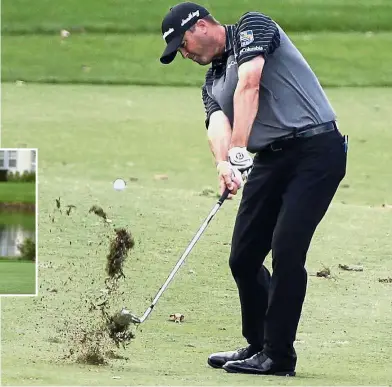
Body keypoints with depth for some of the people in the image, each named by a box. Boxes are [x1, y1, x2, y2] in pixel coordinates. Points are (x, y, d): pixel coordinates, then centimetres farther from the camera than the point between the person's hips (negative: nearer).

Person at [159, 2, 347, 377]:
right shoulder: (212, 82, 19)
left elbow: (248, 85, -17)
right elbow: (217, 125, -2)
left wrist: (237, 150, -27)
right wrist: (223, 163, -25)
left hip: (316, 146, -8)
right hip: (270, 159, 8)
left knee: (286, 250, -15)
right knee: (243, 257, 7)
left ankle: (278, 355, -9)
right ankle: (257, 345, 22)